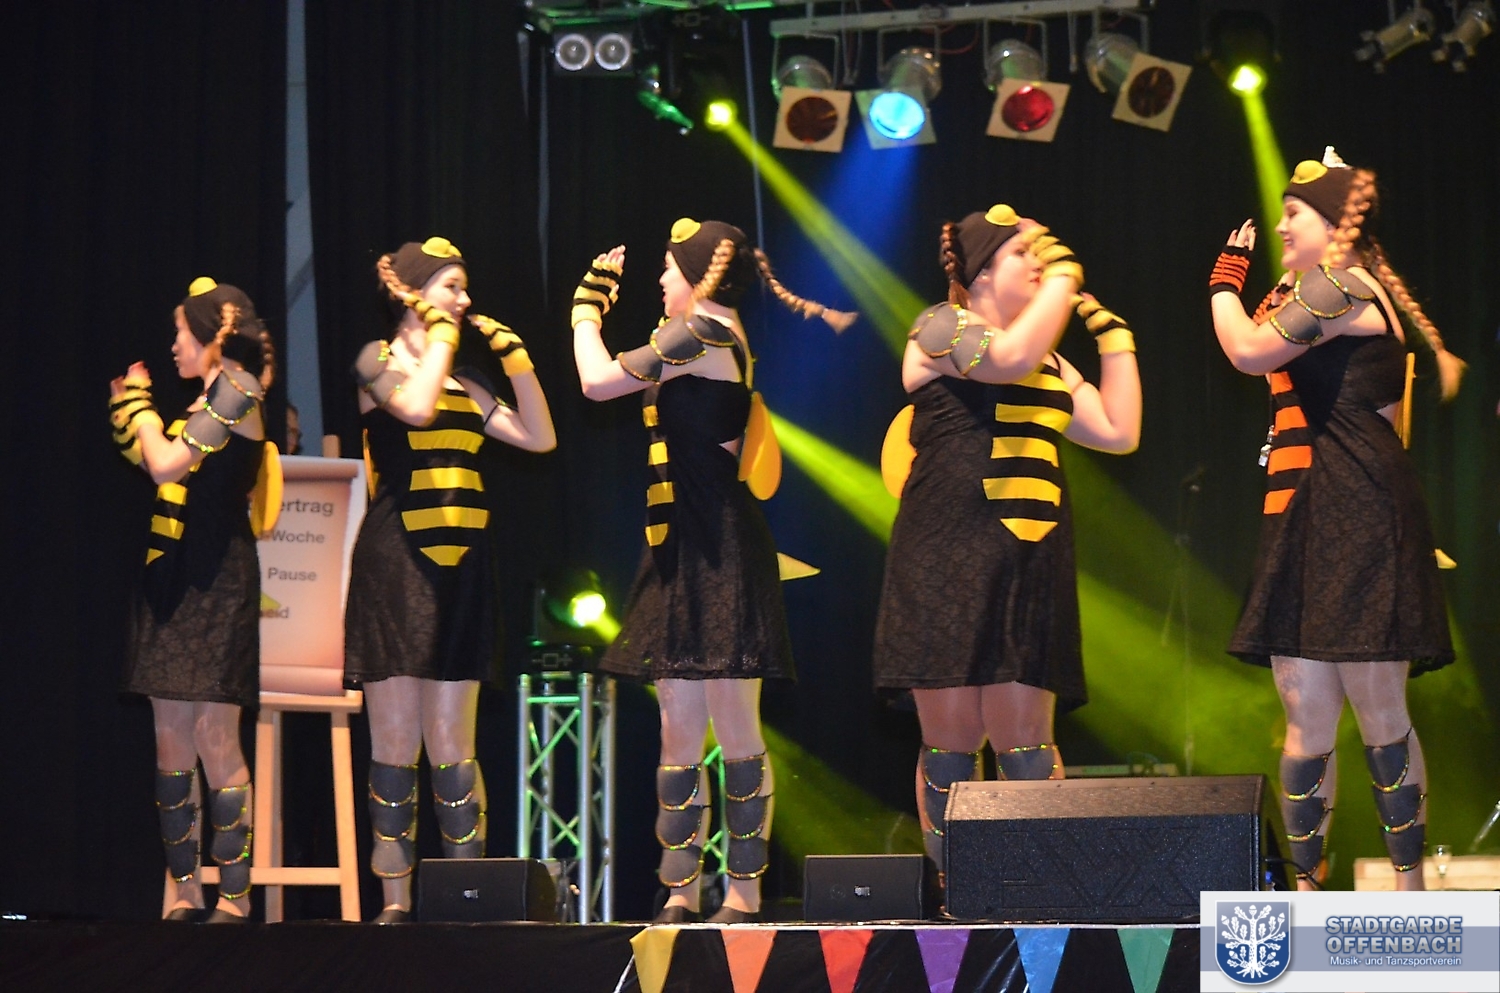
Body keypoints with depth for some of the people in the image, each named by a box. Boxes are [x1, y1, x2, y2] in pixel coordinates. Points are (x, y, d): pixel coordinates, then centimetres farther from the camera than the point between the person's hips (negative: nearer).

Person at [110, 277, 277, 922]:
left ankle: (233, 897, -8)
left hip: (214, 579, -9)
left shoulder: (236, 391, -8)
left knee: (214, 736, -10)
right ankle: (184, 893, 9)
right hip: (174, 577, 9)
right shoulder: (211, 401, 18)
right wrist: (128, 412, 21)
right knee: (171, 740, 6)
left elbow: (167, 464, -18)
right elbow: (162, 470, 18)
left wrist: (138, 400, -5)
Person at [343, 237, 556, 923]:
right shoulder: (378, 361, 2)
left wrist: (514, 356, 11)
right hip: (395, 563, -4)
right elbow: (415, 407, -18)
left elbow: (540, 437, 14)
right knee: (395, 743, -2)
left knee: (449, 743, 2)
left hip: (459, 566, 4)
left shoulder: (464, 385, 18)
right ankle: (395, 902, 2)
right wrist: (440, 335, -6)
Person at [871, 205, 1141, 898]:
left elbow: (1119, 432, 17)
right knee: (950, 742, -4)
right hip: (947, 557, -5)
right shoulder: (940, 326, 3)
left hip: (1030, 566, 5)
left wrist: (1113, 335, 19)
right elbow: (1010, 357, -16)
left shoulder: (1051, 363, 23)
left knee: (1023, 742, -3)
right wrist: (1063, 278, -4)